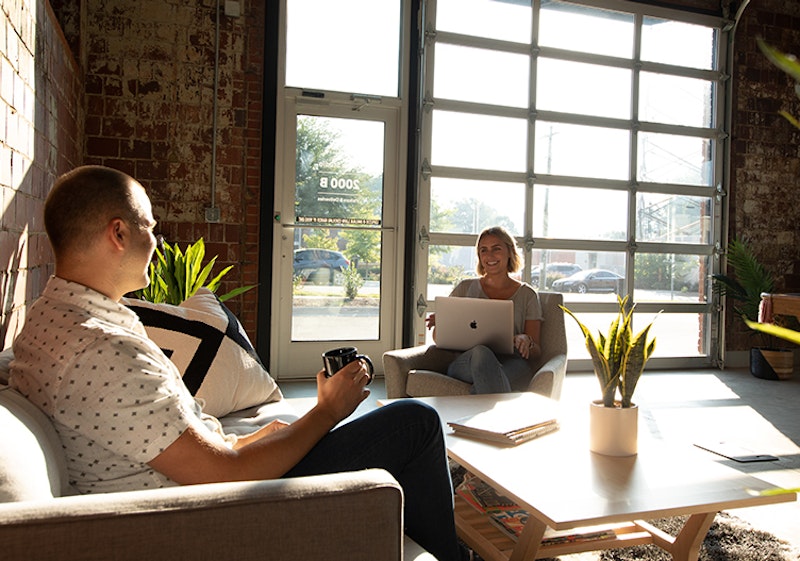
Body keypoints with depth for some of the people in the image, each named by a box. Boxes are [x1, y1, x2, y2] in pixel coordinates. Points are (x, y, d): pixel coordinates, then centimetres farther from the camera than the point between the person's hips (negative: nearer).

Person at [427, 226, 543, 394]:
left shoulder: (527, 295, 17)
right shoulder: (465, 288, 20)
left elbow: (536, 352, 14)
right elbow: (439, 338, 20)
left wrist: (526, 341, -11)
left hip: (511, 363, -1)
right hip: (465, 363, 1)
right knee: (480, 352, -39)